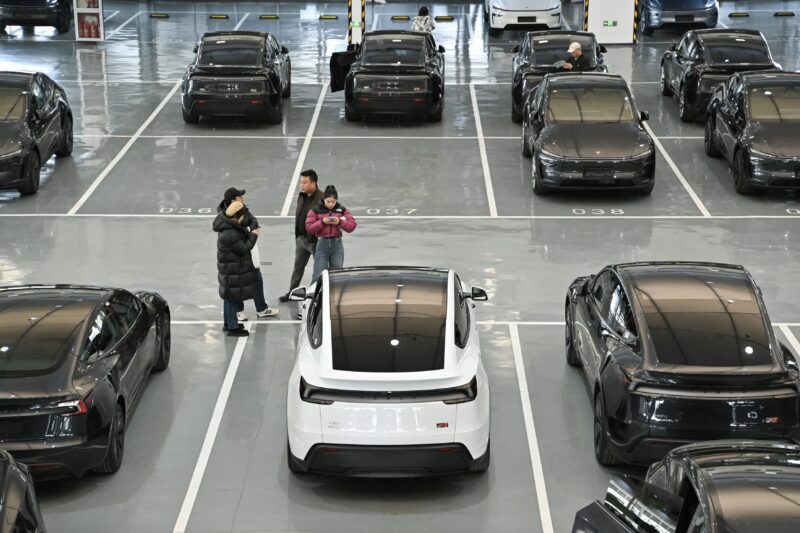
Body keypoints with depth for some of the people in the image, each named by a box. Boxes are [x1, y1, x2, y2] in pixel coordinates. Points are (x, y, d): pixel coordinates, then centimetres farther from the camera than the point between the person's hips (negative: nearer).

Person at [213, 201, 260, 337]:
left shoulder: (231, 227, 3)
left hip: (233, 268, 10)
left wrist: (249, 233, 0)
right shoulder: (228, 234, -29)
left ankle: (228, 323, 34)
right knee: (232, 297, -1)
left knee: (230, 297, 21)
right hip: (232, 271, -10)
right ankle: (232, 327, 8)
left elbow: (241, 240, 14)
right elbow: (244, 248, -22)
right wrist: (254, 235, -11)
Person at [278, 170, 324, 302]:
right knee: (298, 266, 17)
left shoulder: (321, 199, -21)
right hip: (301, 238, 8)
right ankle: (292, 292, 28)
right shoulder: (301, 196, 6)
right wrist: (297, 235, 16)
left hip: (315, 240, -8)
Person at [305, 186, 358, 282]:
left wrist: (340, 222, -15)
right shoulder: (316, 211, 2)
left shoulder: (342, 210, 7)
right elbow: (309, 227, -4)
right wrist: (322, 222, -17)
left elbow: (352, 225, 0)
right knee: (318, 275, -5)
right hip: (322, 244, -2)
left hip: (337, 244, 2)